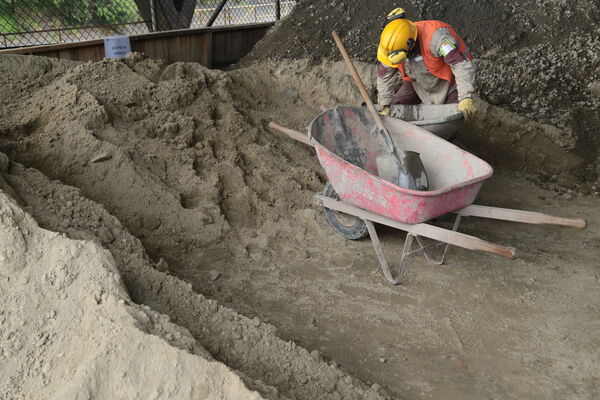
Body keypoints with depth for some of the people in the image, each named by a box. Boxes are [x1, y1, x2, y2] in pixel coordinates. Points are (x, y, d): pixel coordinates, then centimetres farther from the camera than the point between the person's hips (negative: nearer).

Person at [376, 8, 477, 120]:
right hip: (418, 82, 5)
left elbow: (461, 64, -45)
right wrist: (384, 105, -8)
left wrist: (466, 98, -53)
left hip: (448, 80, -5)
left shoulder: (434, 36, -40)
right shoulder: (393, 43, -20)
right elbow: (384, 75, -4)